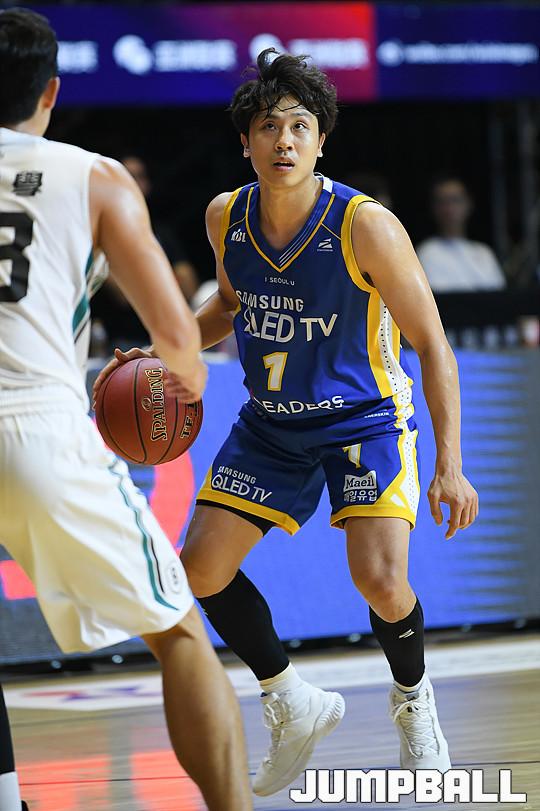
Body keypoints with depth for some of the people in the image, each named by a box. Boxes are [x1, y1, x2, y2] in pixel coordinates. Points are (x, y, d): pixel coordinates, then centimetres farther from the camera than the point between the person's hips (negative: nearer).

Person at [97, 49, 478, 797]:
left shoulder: (366, 227, -24)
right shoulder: (227, 217, -9)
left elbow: (432, 345, -18)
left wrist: (450, 466, -23)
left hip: (366, 419, -5)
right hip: (271, 424, 5)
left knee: (380, 579, -23)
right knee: (201, 569, -2)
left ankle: (413, 702, 11)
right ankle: (294, 706, 21)